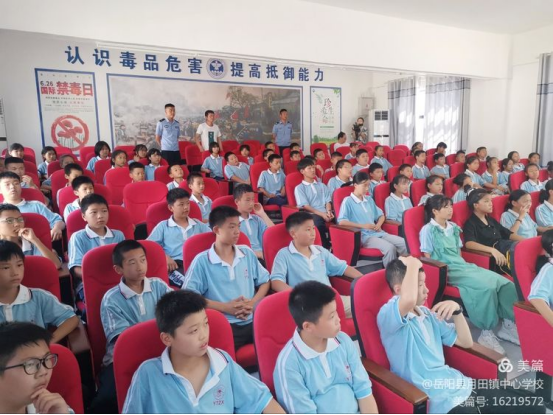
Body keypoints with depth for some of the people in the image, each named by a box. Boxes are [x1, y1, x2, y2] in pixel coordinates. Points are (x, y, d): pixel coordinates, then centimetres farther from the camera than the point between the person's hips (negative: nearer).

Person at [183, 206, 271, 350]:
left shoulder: (248, 254, 12)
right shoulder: (202, 261, -3)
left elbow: (265, 281, 19)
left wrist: (253, 302, -1)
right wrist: (225, 307, -11)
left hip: (252, 321, 4)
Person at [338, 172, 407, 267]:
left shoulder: (369, 200, 18)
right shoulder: (348, 201, -3)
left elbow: (381, 215, 25)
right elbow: (341, 222, -13)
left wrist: (378, 225, 1)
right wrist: (363, 226, -16)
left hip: (378, 233, 7)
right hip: (364, 236, -7)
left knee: (404, 243, -11)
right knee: (390, 248, -30)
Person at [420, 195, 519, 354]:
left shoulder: (453, 227, 17)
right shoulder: (428, 230, -5)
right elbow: (427, 257, -6)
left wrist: (463, 265, 4)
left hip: (462, 265, 8)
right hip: (447, 270, -7)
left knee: (505, 283, -11)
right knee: (486, 286, -30)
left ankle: (508, 325, 0)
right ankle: (487, 333, -19)